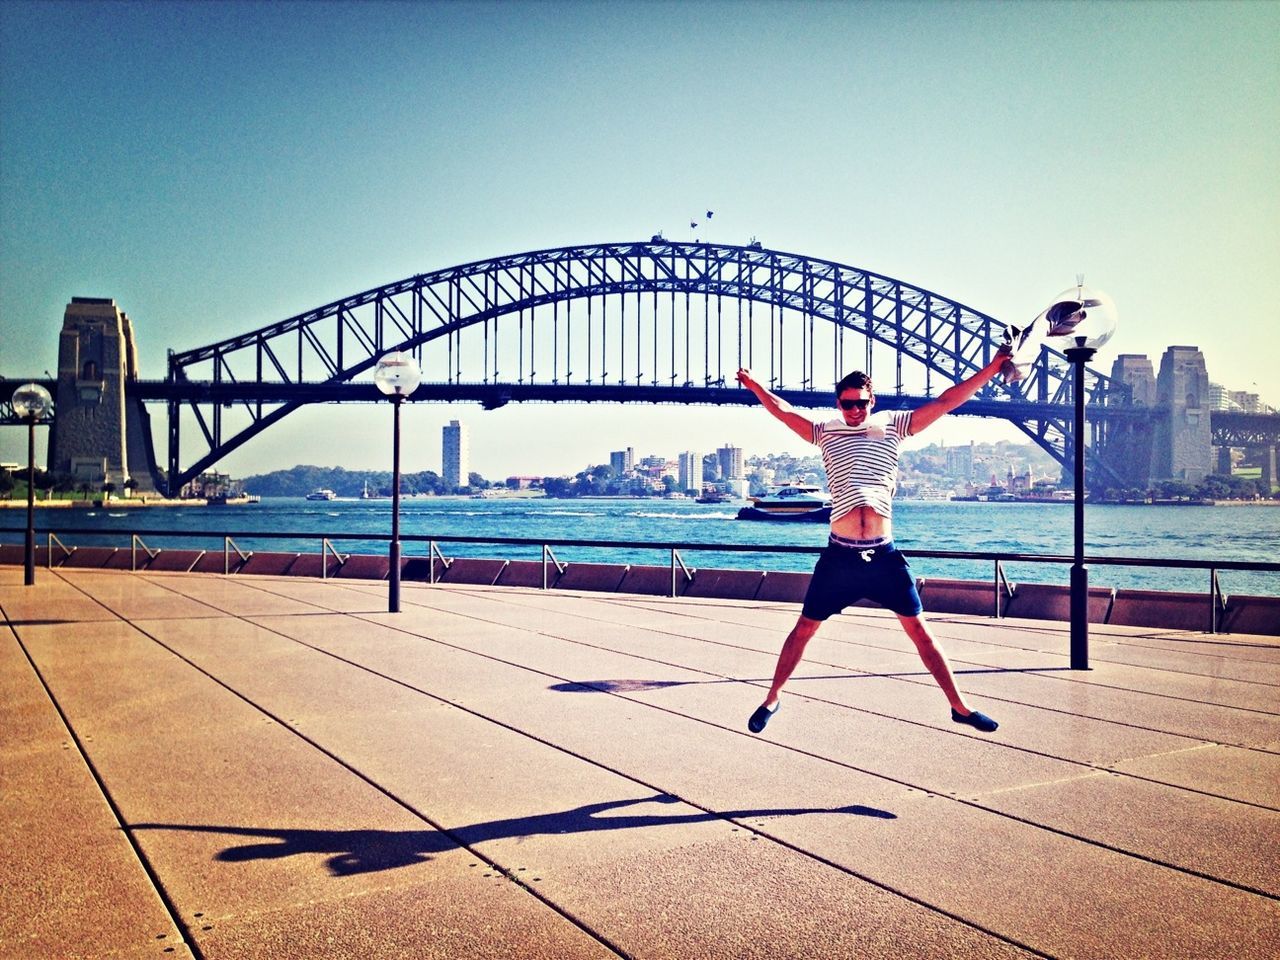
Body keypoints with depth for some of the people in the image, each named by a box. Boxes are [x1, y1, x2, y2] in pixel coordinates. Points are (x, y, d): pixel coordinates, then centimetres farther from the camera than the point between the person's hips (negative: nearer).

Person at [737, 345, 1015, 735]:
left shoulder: (892, 426, 7)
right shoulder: (826, 433, 9)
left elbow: (945, 402, 4)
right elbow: (785, 412, 4)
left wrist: (993, 366, 1)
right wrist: (754, 386, -7)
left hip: (884, 555, 0)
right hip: (839, 555, 0)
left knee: (919, 629, 4)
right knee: (804, 629, 8)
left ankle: (959, 706, 15)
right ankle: (772, 700, 22)